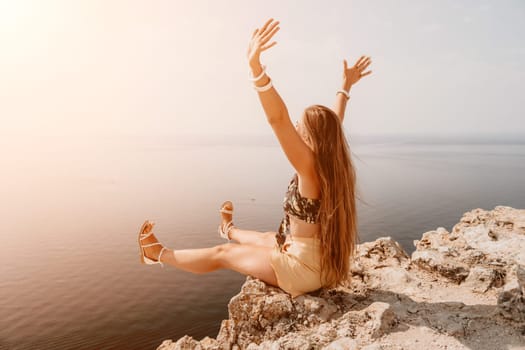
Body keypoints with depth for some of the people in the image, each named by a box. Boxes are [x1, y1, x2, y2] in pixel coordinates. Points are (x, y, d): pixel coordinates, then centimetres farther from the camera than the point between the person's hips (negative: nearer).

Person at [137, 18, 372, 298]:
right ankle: (230, 230, 65)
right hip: (325, 262, 8)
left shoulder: (311, 166, -26)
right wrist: (345, 87, 25)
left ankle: (158, 254, 28)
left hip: (303, 269, -8)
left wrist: (256, 66, -46)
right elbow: (334, 123, 14)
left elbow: (278, 118, -39)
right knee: (265, 238, 33)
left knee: (222, 254, 8)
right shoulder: (335, 164, -3)